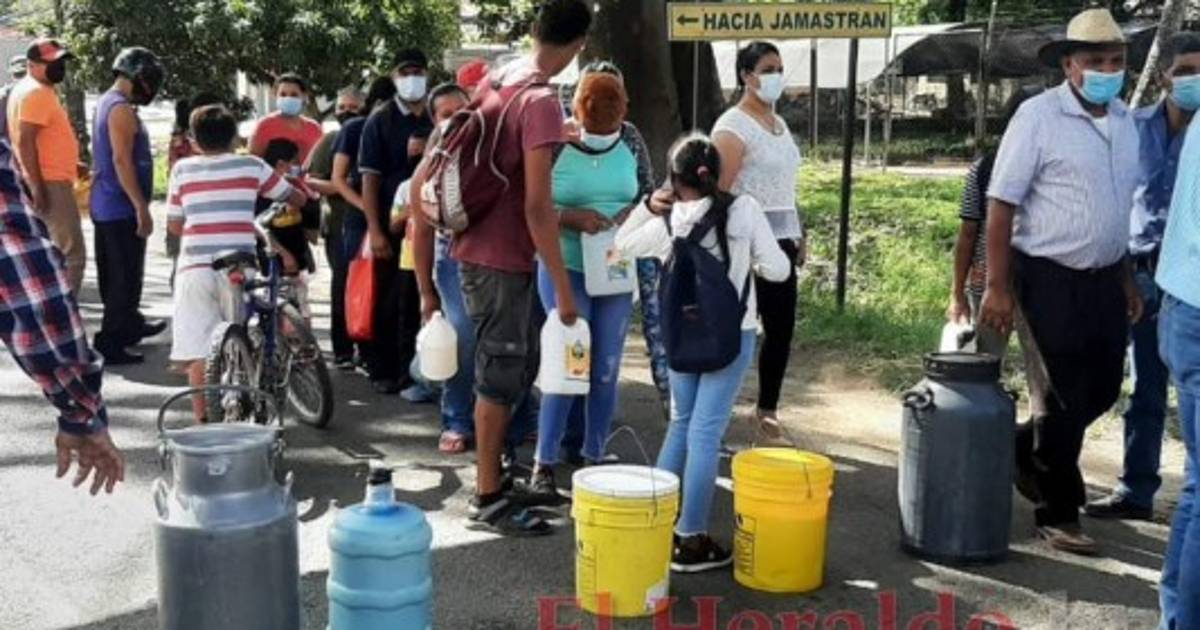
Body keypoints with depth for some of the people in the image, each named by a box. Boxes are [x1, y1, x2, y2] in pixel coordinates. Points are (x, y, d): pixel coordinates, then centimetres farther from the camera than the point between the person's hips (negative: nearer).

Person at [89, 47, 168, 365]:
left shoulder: (106, 102, 16)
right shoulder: (121, 108, -16)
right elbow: (122, 161, -22)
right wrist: (142, 207, -23)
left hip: (105, 207, 10)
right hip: (121, 208, -10)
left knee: (114, 275, 19)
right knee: (125, 277, -6)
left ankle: (130, 325, 34)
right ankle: (110, 344, -4)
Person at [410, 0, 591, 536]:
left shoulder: (499, 82, 8)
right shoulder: (541, 102, -19)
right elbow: (537, 205, -23)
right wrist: (563, 285, -19)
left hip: (482, 247, 9)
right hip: (502, 257, -9)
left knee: (516, 365, 17)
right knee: (501, 376, 0)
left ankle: (493, 477, 27)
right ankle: (488, 501, 9)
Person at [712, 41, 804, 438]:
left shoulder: (779, 123, 16)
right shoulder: (734, 126, -9)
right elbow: (719, 190, -16)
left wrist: (798, 234, 16)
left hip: (779, 240, 8)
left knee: (781, 328, 11)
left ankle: (767, 409, 24)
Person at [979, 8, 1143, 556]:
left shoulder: (1125, 121, 8)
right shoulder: (1038, 116, -12)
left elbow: (1120, 207, 17)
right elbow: (1001, 204, -13)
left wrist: (1127, 279, 17)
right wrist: (998, 288, -16)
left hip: (1104, 278, 7)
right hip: (1051, 279, -7)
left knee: (1102, 390, 13)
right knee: (1062, 398, 2)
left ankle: (1024, 450, 37)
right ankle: (1057, 513, 19)